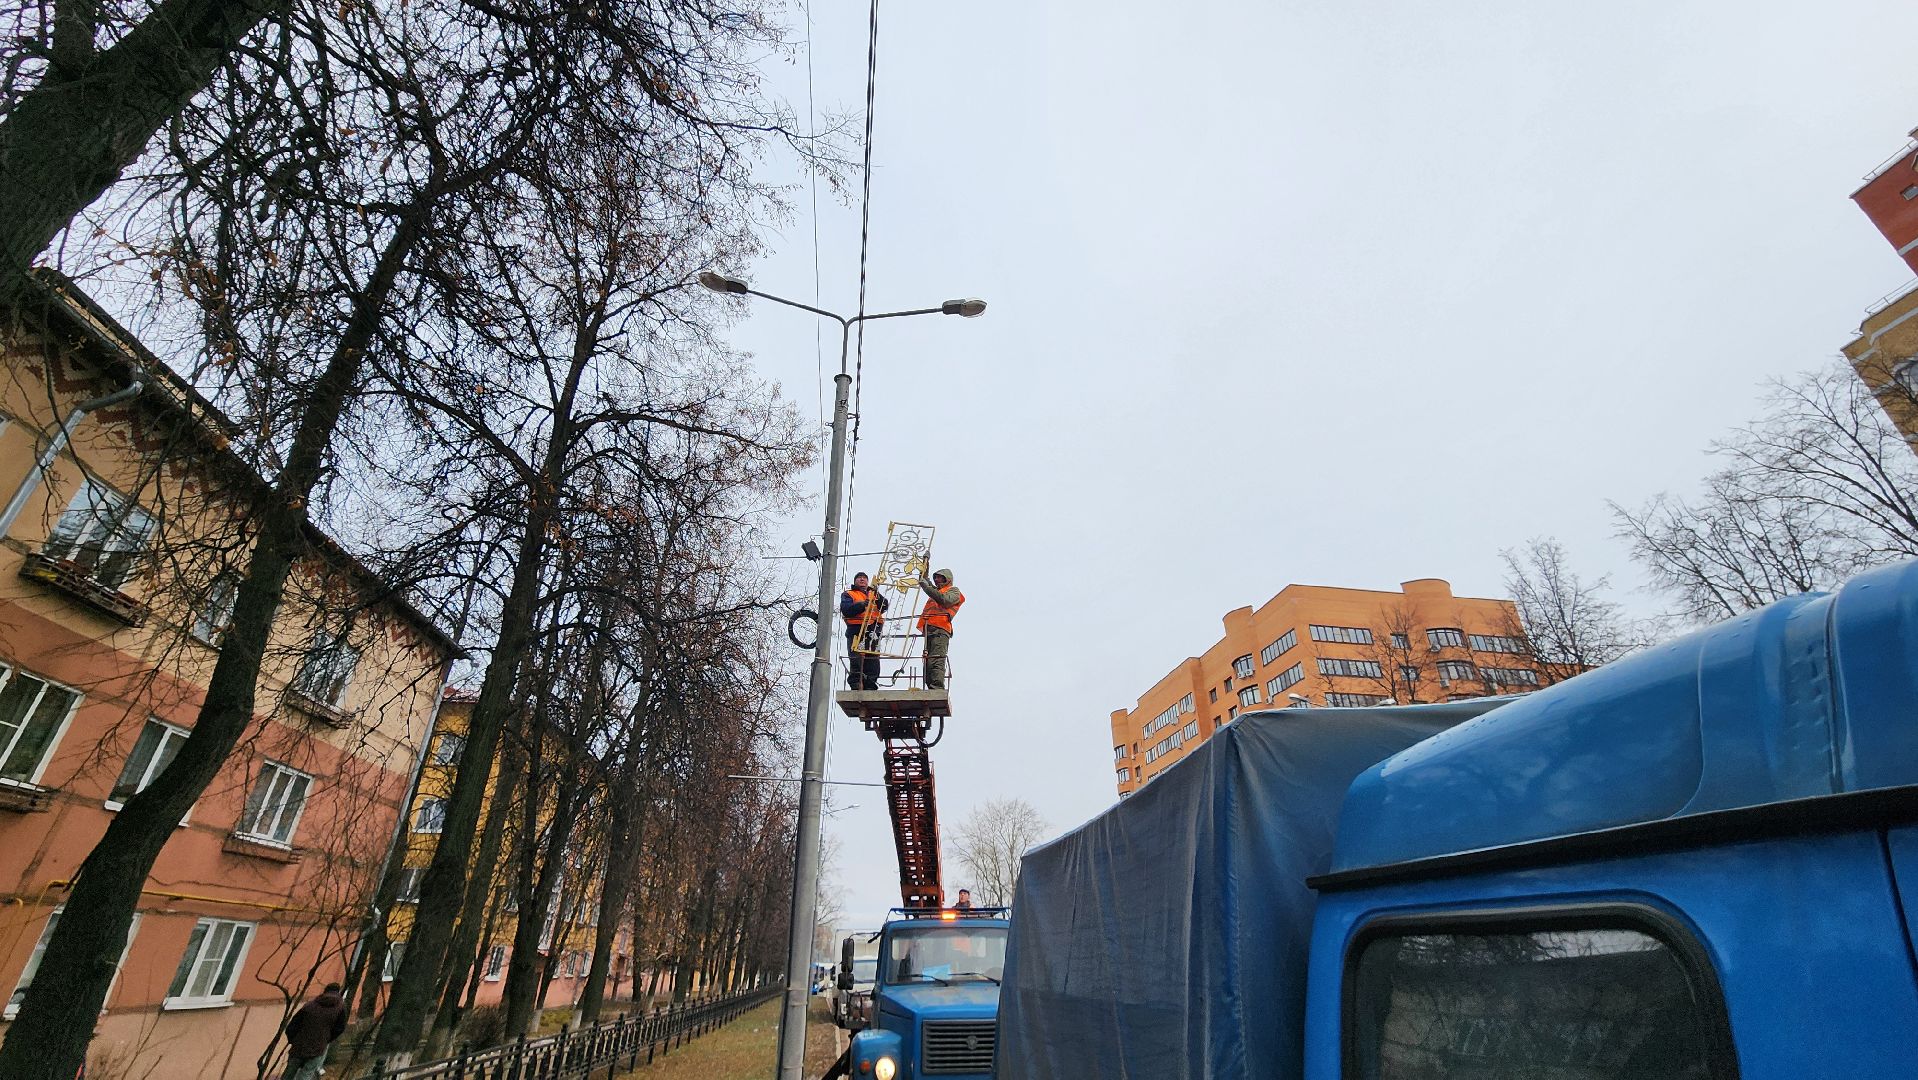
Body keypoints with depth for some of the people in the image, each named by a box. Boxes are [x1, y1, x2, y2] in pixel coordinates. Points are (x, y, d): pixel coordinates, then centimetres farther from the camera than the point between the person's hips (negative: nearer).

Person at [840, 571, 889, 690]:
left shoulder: (873, 594, 26)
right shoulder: (849, 595, 15)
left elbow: (884, 607, 9)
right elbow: (846, 610, -5)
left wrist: (878, 597, -11)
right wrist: (862, 604, -19)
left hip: (873, 630, 4)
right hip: (857, 630, -4)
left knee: (873, 661, 0)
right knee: (857, 661, -12)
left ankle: (871, 687, 3)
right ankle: (856, 686, -11)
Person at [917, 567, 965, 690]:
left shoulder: (954, 592, 11)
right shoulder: (936, 593, 36)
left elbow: (944, 600, -9)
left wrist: (927, 587, -9)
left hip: (940, 631, -8)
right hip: (929, 631, 8)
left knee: (936, 662, -21)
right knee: (928, 664, 1)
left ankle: (937, 690, -30)